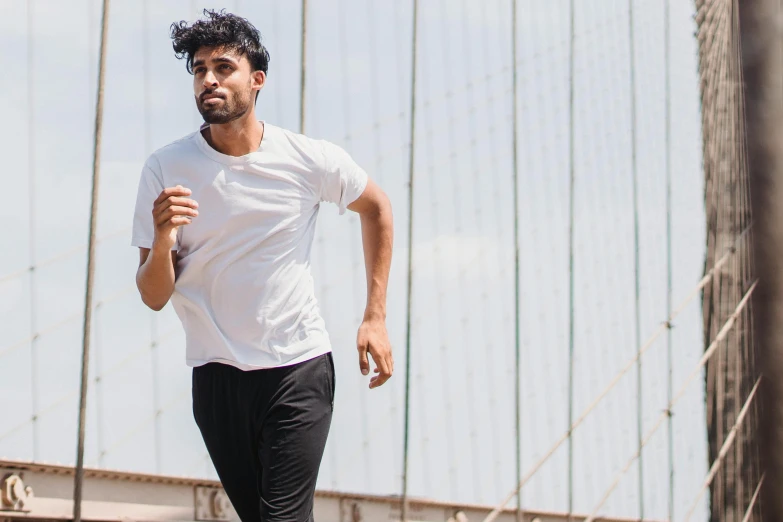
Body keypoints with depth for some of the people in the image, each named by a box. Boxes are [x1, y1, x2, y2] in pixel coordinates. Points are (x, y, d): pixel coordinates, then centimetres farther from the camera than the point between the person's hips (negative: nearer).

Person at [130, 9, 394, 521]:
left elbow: (376, 208, 14)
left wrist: (376, 317, 9)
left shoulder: (312, 160, -6)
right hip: (217, 377, 2)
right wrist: (162, 240, -27)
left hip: (300, 369, -2)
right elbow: (155, 297, -5)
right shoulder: (165, 170, -6)